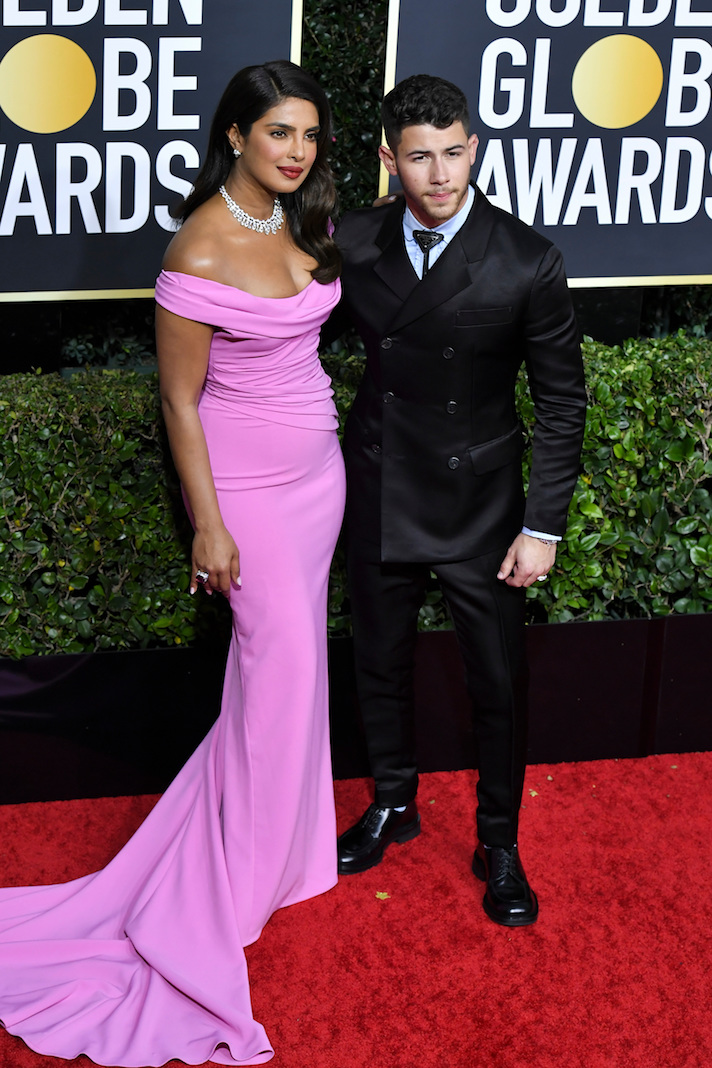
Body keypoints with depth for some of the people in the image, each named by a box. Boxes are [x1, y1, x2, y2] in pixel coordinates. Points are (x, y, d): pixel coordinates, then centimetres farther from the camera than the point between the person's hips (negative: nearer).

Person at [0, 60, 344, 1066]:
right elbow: (180, 398, -17)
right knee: (284, 656, 0)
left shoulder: (300, 222, 1)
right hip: (248, 481, -7)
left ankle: (275, 823, 32)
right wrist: (209, 527, -15)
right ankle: (249, 862, 18)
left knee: (289, 649, 15)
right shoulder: (201, 250, -22)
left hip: (317, 466, 7)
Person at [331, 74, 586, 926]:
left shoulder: (525, 262, -16)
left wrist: (542, 527, -10)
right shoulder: (354, 242, -7)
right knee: (380, 662, 18)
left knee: (498, 681, 7)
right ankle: (392, 804, 42)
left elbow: (561, 401, -9)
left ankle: (498, 846, 28)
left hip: (479, 504, -3)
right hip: (379, 495, 3)